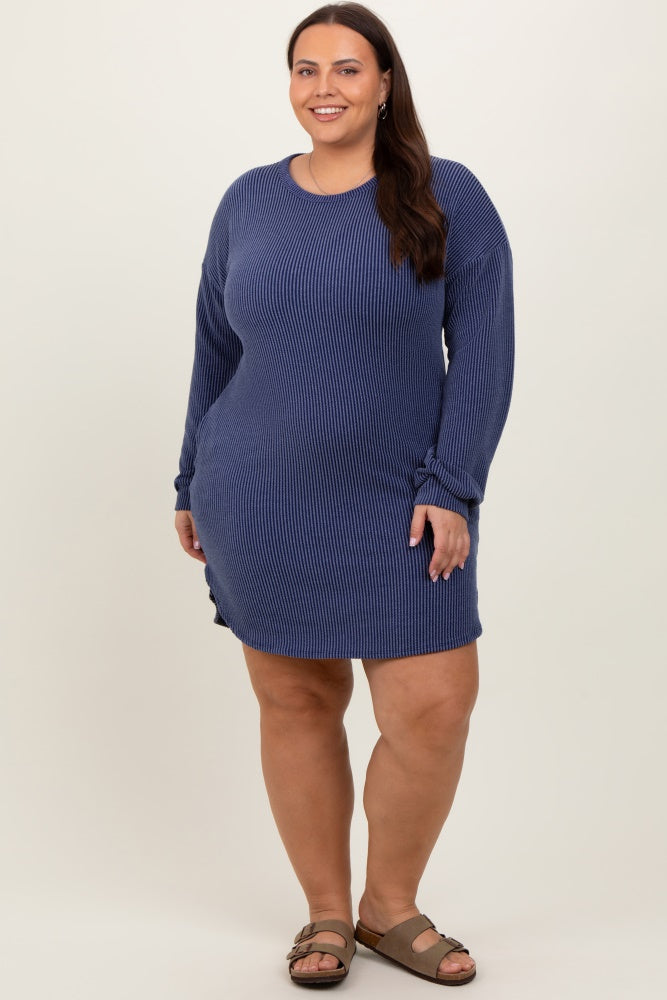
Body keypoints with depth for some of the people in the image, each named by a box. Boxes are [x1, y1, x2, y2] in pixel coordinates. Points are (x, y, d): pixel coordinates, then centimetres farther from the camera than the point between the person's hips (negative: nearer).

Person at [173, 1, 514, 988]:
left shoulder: (448, 196, -2)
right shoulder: (248, 201, 6)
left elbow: (482, 351, -5)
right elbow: (215, 350, 12)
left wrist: (451, 488, -12)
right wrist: (192, 485, 13)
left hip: (398, 507, -1)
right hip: (258, 505, 2)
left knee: (432, 710, -4)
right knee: (295, 702, 7)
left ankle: (390, 906, 19)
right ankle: (326, 912, 23)